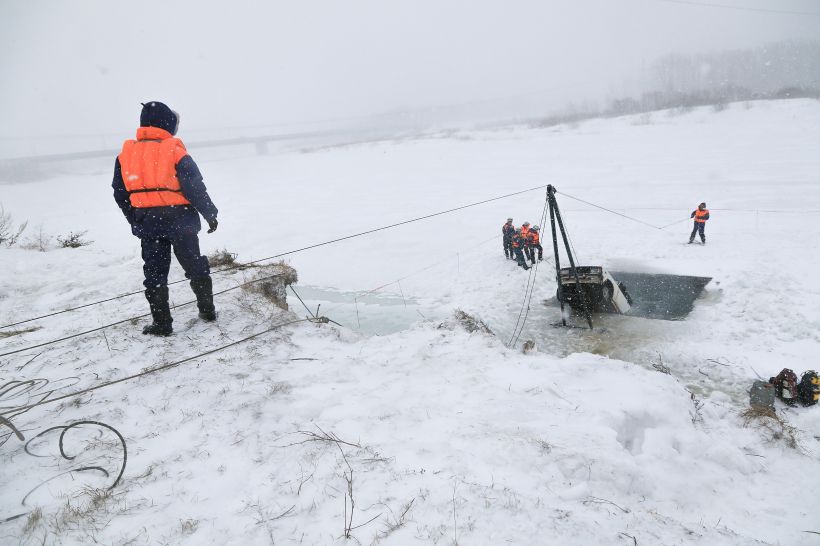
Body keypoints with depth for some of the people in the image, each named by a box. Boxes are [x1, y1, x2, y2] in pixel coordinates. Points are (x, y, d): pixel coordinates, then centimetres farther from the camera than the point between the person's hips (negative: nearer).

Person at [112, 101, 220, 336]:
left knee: (154, 272, 9)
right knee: (195, 266, 13)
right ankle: (207, 310, 22)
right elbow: (195, 188, -12)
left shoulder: (125, 154, 3)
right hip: (180, 222, -2)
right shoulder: (175, 152, -12)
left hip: (148, 225, 3)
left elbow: (120, 194, 9)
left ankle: (161, 323, 10)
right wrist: (210, 214, 0)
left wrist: (136, 221, 19)